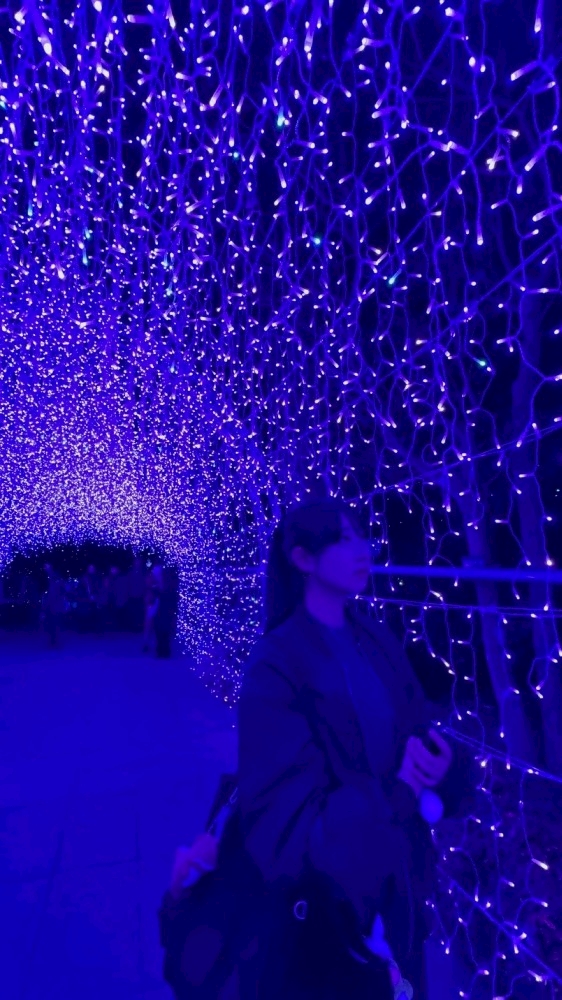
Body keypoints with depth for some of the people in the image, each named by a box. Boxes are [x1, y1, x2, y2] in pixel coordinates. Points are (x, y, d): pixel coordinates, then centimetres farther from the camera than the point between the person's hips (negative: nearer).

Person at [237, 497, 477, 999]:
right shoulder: (275, 666, -23)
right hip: (321, 906, -5)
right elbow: (285, 816, -22)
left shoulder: (381, 643, -4)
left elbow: (422, 730, -1)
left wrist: (438, 762, -22)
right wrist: (396, 791, -23)